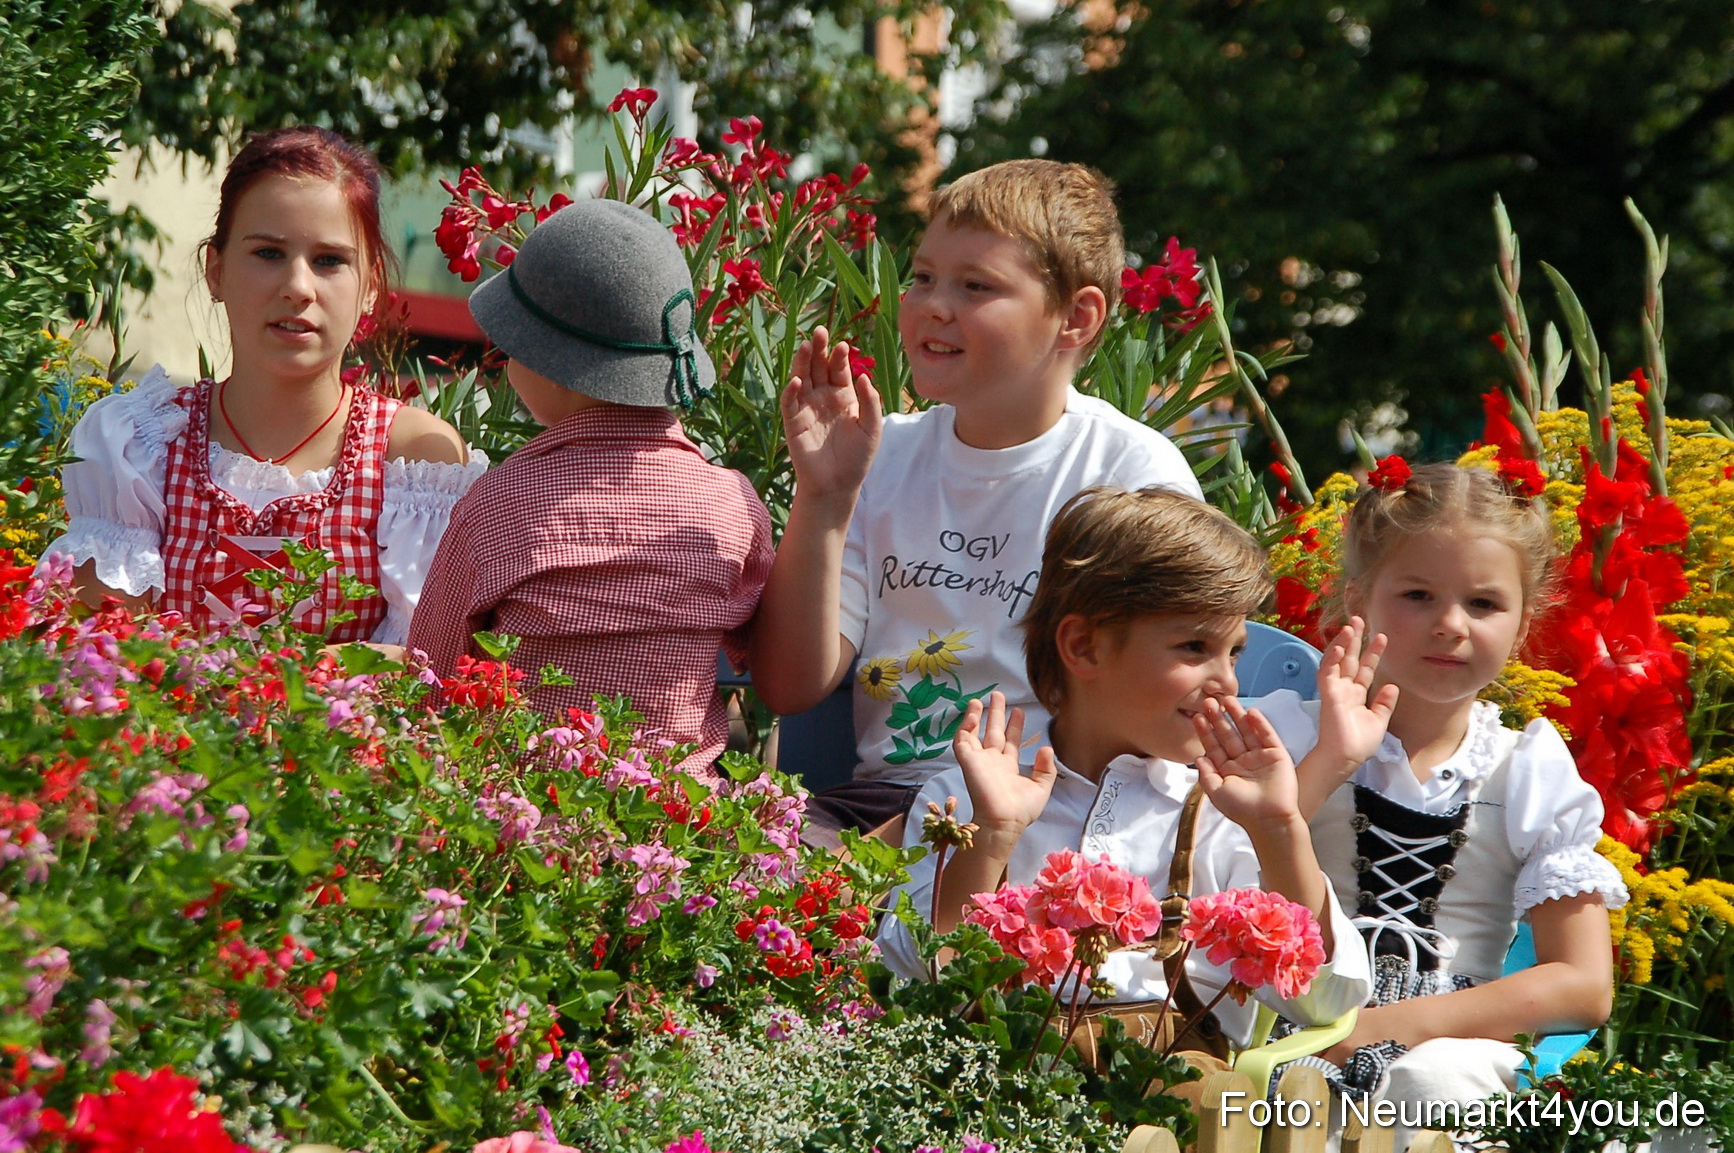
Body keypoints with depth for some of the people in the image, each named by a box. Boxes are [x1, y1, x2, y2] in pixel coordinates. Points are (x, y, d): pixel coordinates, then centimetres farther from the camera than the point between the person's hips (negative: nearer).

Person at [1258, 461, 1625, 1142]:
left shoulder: (1532, 772, 7)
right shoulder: (1298, 735, 7)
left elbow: (1584, 986, 0)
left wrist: (1387, 1024, -10)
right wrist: (1326, 768, -15)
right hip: (1298, 1028, -1)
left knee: (1435, 1080, -37)